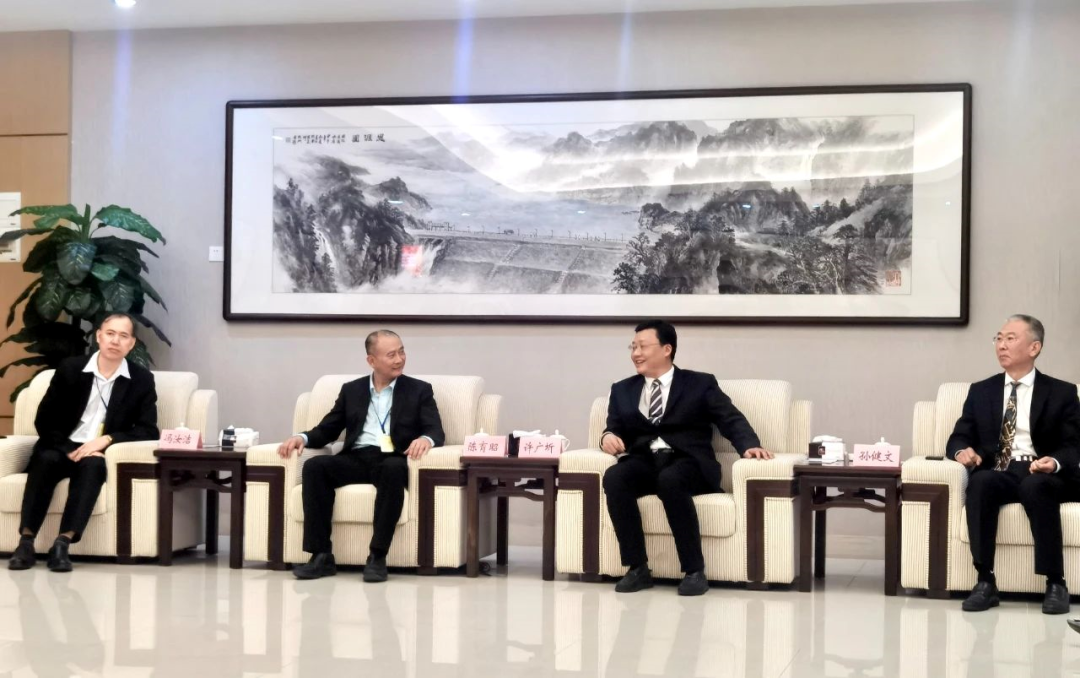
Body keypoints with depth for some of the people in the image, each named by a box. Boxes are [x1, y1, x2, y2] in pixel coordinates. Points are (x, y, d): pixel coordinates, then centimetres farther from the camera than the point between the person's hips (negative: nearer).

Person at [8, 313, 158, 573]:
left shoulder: (142, 380, 3)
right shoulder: (69, 369, 4)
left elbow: (148, 431, -3)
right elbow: (44, 421, 2)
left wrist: (106, 440, -18)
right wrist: (69, 451, -15)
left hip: (103, 454, -1)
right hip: (64, 449, 1)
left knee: (92, 465, -35)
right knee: (46, 459, -32)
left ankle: (63, 543, -41)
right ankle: (26, 541, -32)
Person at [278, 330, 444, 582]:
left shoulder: (419, 390, 11)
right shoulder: (351, 390, 19)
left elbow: (436, 431, -1)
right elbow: (327, 430, 17)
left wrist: (425, 439, -26)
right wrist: (302, 437, -6)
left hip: (392, 460, -2)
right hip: (356, 459, 3)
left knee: (393, 469, -38)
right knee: (315, 466, -26)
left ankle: (377, 557, -34)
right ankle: (321, 555, -25)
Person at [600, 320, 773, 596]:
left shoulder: (701, 384, 11)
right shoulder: (622, 390, 21)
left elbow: (732, 420, 1)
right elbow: (615, 429, 16)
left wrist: (749, 445, -20)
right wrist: (609, 436, -10)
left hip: (687, 463, -3)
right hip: (644, 461, 3)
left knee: (670, 480, -38)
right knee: (614, 478, -31)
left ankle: (694, 570, -28)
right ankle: (638, 568, -23)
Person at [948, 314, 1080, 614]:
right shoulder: (981, 391, 18)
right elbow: (959, 438, 14)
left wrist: (1056, 462, -21)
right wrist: (963, 451, -12)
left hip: (1042, 475, -2)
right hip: (997, 473, 2)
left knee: (1035, 486, -38)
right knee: (979, 482, -35)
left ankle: (1055, 584, -30)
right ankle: (985, 581, -31)